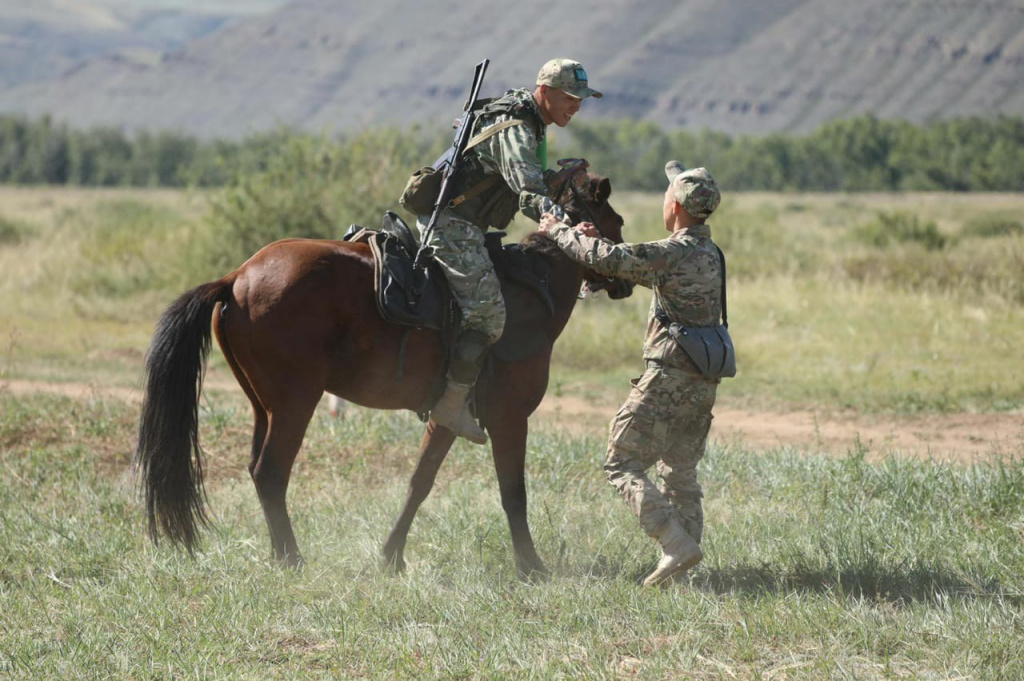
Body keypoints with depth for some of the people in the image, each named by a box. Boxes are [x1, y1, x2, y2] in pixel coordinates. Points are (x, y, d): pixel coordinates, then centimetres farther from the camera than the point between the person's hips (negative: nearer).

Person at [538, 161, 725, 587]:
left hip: (669, 377, -9)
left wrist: (559, 232, -4)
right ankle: (683, 566, 13)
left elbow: (610, 260, -18)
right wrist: (597, 240, 18)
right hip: (703, 381, 9)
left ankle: (677, 544, -16)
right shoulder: (708, 253, 14)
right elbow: (642, 268, 26)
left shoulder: (676, 252, -16)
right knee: (680, 474, 15)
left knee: (622, 464, -4)